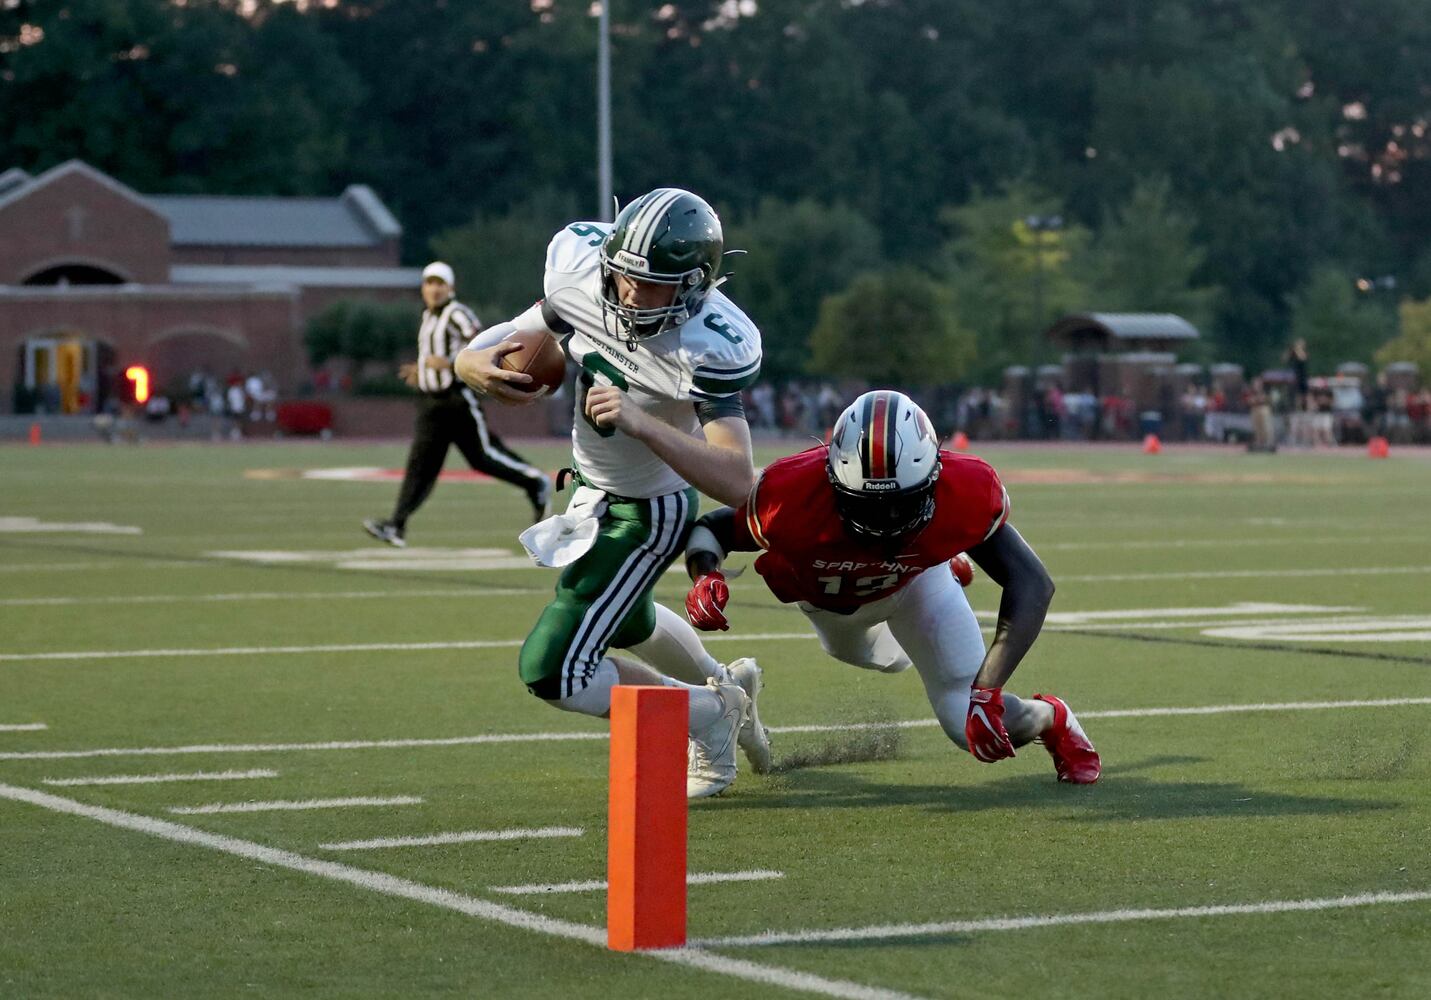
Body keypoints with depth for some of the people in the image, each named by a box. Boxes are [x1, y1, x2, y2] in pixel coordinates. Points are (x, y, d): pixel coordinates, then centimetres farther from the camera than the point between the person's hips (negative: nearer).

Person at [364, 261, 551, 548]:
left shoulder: (458, 315, -11)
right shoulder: (428, 317, 16)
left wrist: (449, 363, -25)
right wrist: (421, 370, 16)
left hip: (459, 399, -7)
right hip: (430, 402, 7)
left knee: (483, 456, 1)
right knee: (421, 462, -2)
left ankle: (536, 483, 24)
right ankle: (396, 526, -11)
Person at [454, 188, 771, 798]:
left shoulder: (708, 347, -37)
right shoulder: (580, 275, -21)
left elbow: (737, 484, -41)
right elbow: (512, 342, -6)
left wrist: (641, 423, -50)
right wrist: (476, 365, -31)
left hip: (647, 513, -7)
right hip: (593, 491, 7)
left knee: (551, 672, -9)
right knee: (625, 625, 34)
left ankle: (708, 715, 13)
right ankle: (728, 689, 62)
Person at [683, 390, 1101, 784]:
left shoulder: (964, 493, -43)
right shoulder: (791, 497, -44)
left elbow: (1032, 585, -37)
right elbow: (710, 528, -26)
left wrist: (985, 691, -46)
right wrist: (704, 575, -50)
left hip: (915, 576, -1)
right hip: (818, 586, 1)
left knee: (973, 724, -9)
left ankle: (1050, 720, 25)